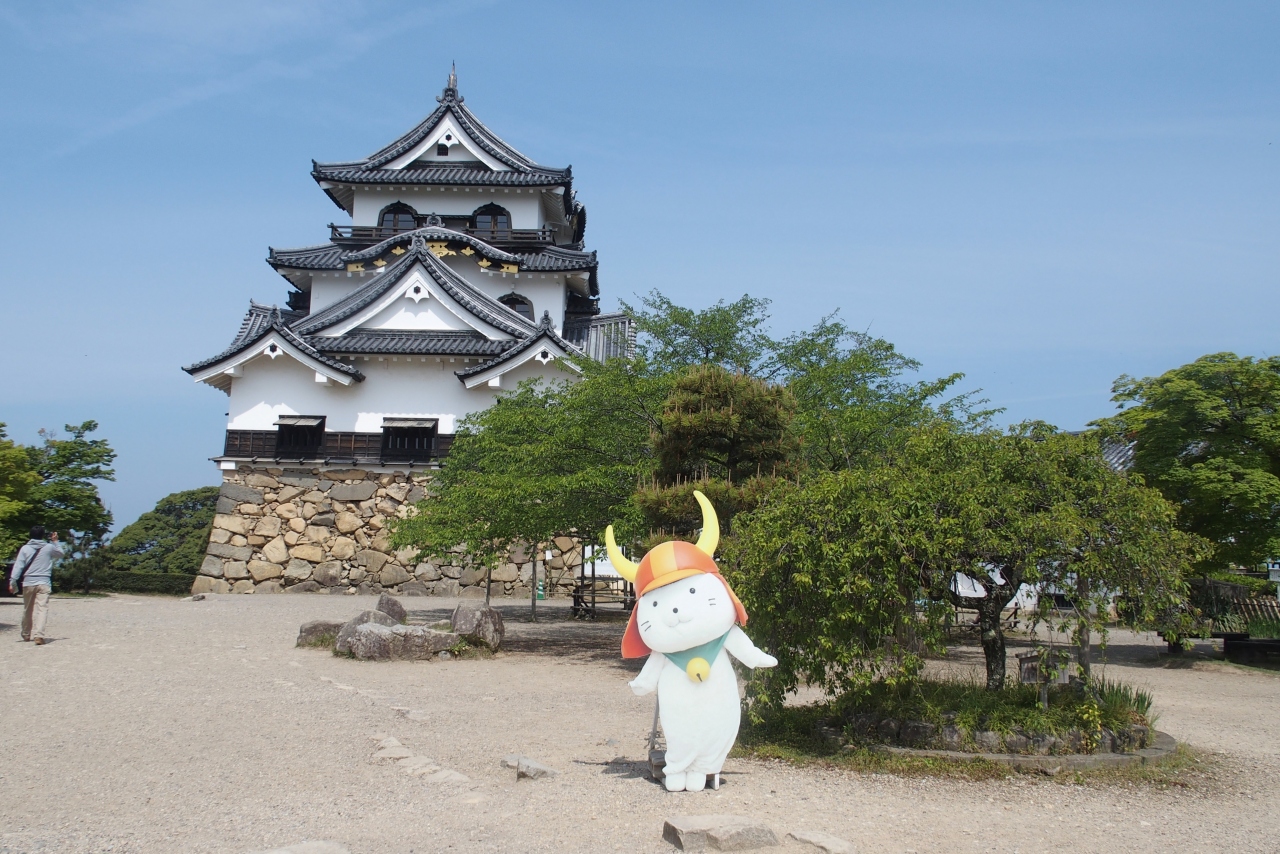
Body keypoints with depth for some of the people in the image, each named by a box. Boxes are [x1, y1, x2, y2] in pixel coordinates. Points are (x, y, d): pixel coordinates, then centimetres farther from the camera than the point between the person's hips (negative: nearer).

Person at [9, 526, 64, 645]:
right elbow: (60, 553, 22)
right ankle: (38, 635, -24)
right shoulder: (49, 547, 1)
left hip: (28, 583, 2)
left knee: (27, 609, 18)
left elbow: (18, 566, -4)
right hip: (44, 583, -2)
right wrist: (55, 541, 29)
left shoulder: (25, 549, 2)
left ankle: (26, 634, 34)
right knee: (42, 609, -9)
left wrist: (12, 581, -4)